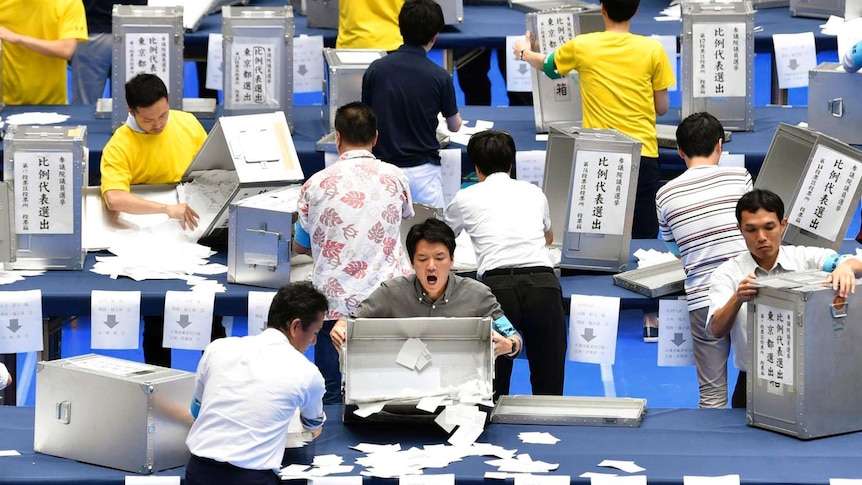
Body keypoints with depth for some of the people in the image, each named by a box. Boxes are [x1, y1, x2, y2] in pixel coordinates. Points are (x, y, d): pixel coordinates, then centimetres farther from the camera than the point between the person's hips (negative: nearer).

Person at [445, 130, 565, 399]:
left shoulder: (466, 198, 17)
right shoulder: (534, 193, 24)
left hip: (497, 284, -2)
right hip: (543, 283, 2)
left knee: (493, 386, 7)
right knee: (549, 384, 6)